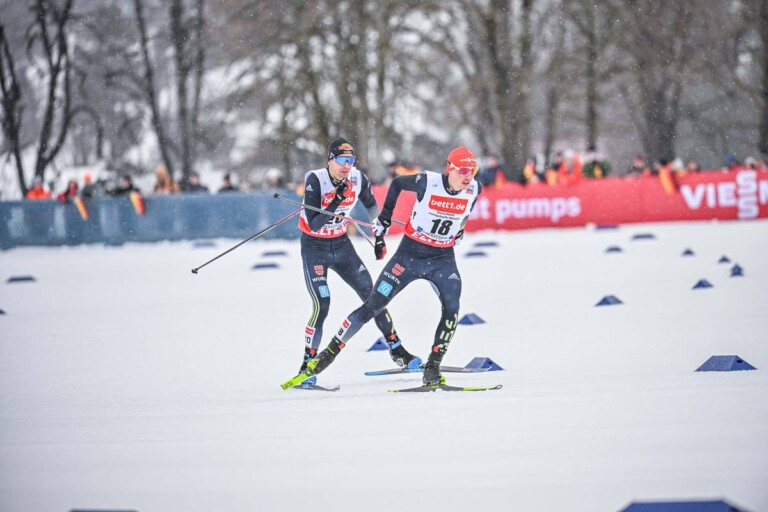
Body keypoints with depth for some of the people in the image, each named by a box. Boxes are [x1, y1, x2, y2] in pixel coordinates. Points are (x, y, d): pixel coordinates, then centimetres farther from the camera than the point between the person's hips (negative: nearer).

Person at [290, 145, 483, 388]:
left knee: (451, 309, -20)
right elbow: (397, 184, 0)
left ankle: (432, 369, -9)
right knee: (372, 306, -2)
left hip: (443, 259, 2)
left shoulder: (474, 189, -11)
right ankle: (330, 352, 10)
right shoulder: (428, 182, -20)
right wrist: (383, 221, 3)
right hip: (410, 254, -2)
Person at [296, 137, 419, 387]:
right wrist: (334, 203, -37)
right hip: (314, 247, -5)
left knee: (372, 294, 1)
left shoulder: (358, 179, -10)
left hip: (341, 244, 5)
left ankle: (396, 349, 13)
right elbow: (314, 225, -27)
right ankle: (308, 365, -8)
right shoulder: (315, 181, -23)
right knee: (321, 306, -17)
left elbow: (371, 206, 12)